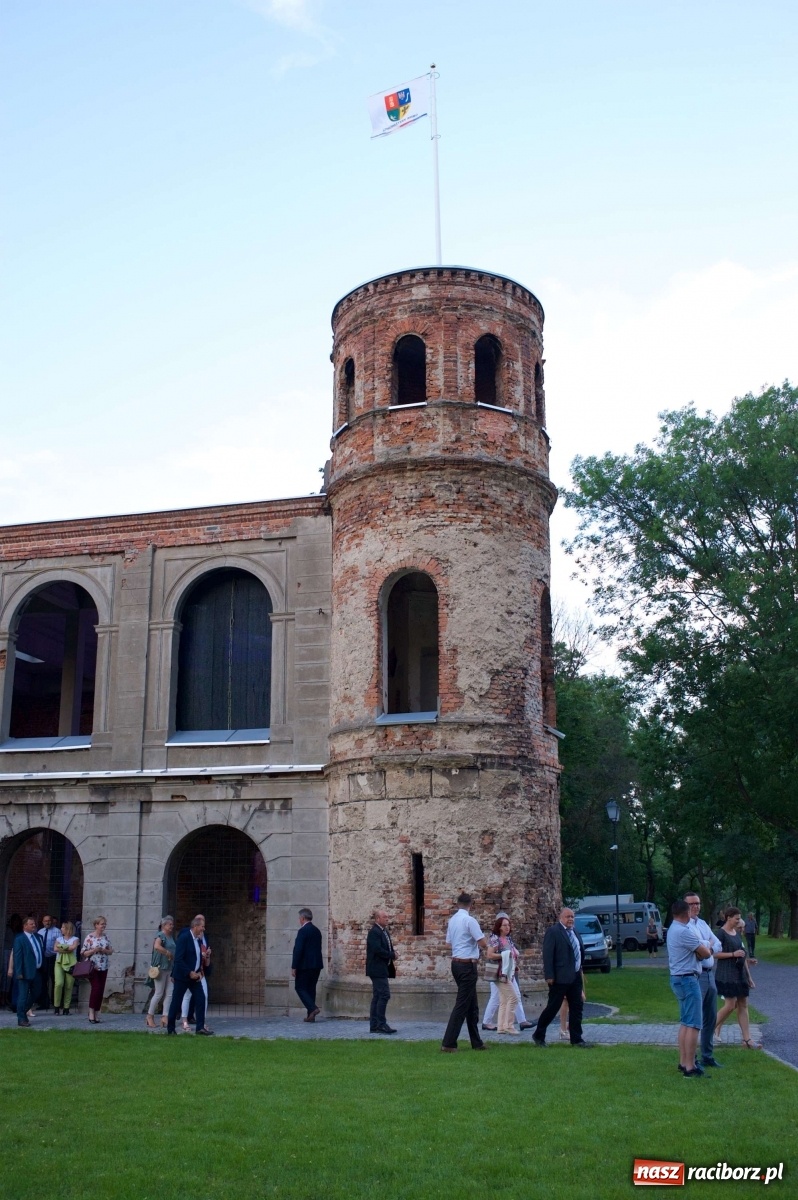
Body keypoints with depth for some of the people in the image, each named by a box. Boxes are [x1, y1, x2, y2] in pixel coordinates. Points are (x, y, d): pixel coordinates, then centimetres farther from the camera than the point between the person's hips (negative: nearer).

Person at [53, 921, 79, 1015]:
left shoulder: (75, 939, 10)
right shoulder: (59, 939, 17)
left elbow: (73, 947, -10)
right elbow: (56, 948, -1)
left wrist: (62, 947, -1)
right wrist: (67, 949, -8)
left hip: (70, 963, -1)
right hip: (59, 963, 1)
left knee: (69, 986, -4)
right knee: (58, 983, -17)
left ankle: (66, 1008, 2)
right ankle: (56, 1007, -7)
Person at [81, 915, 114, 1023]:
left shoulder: (105, 937, 9)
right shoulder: (90, 937, -7)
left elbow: (111, 951, 10)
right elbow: (83, 953, -7)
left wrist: (104, 950, -9)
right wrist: (94, 950, -21)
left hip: (103, 968, 5)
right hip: (93, 967, -5)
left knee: (101, 990, 5)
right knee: (96, 988, -14)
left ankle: (96, 1013, 13)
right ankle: (91, 1011, 0)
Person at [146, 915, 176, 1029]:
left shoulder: (171, 937, 15)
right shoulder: (160, 935, -11)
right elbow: (157, 946, -31)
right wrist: (168, 953, -22)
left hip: (170, 968, 8)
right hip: (160, 967, -8)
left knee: (170, 994, 3)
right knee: (159, 994, -2)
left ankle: (164, 1016, 5)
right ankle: (150, 1016, 11)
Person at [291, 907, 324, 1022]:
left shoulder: (303, 931, -14)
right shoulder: (317, 931, 12)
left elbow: (298, 950, -17)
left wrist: (294, 967, -14)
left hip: (305, 965, -8)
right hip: (316, 965, 8)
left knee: (300, 988, 1)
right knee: (311, 988, 12)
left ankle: (313, 1008, -15)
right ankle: (311, 1015, 10)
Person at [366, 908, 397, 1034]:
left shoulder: (385, 931, 16)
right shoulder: (374, 932, -15)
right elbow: (378, 950, -24)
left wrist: (392, 954, -2)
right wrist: (392, 955, -13)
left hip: (382, 969, 10)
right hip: (377, 969, -10)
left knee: (377, 997, 10)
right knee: (384, 995, -12)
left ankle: (374, 1026, 13)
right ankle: (381, 1024, -9)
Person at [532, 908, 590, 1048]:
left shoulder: (574, 932, 14)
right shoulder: (553, 931, -10)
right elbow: (547, 954, -15)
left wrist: (580, 970, 16)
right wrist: (549, 976, -19)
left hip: (575, 977, 8)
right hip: (560, 977, -8)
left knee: (576, 1008, 7)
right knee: (553, 1007, 0)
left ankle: (576, 1039, 13)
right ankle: (538, 1035, 13)